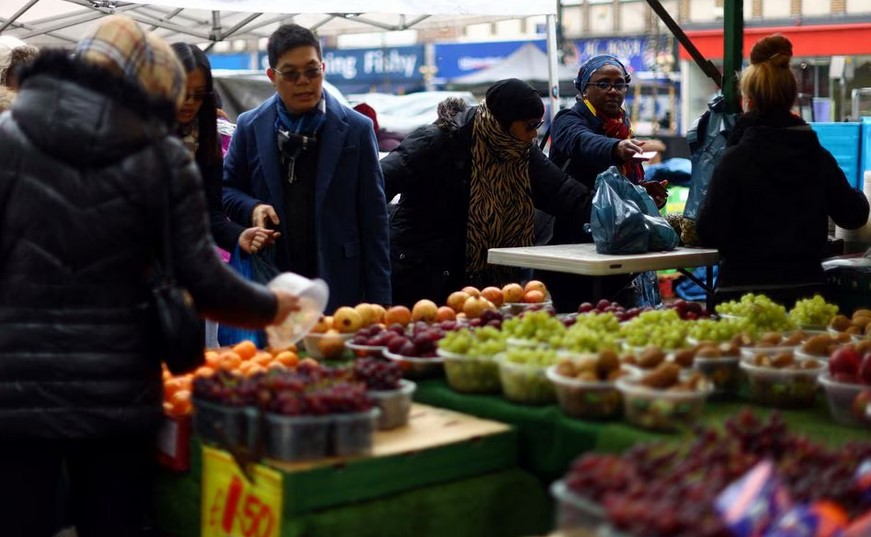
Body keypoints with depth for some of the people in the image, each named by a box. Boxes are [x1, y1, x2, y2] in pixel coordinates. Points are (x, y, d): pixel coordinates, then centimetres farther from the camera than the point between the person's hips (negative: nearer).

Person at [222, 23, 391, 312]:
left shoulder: (356, 128, -1)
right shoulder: (250, 126, 5)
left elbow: (373, 219, -1)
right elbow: (226, 188, 16)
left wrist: (378, 298, -5)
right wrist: (252, 208, -8)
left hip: (338, 283, -2)